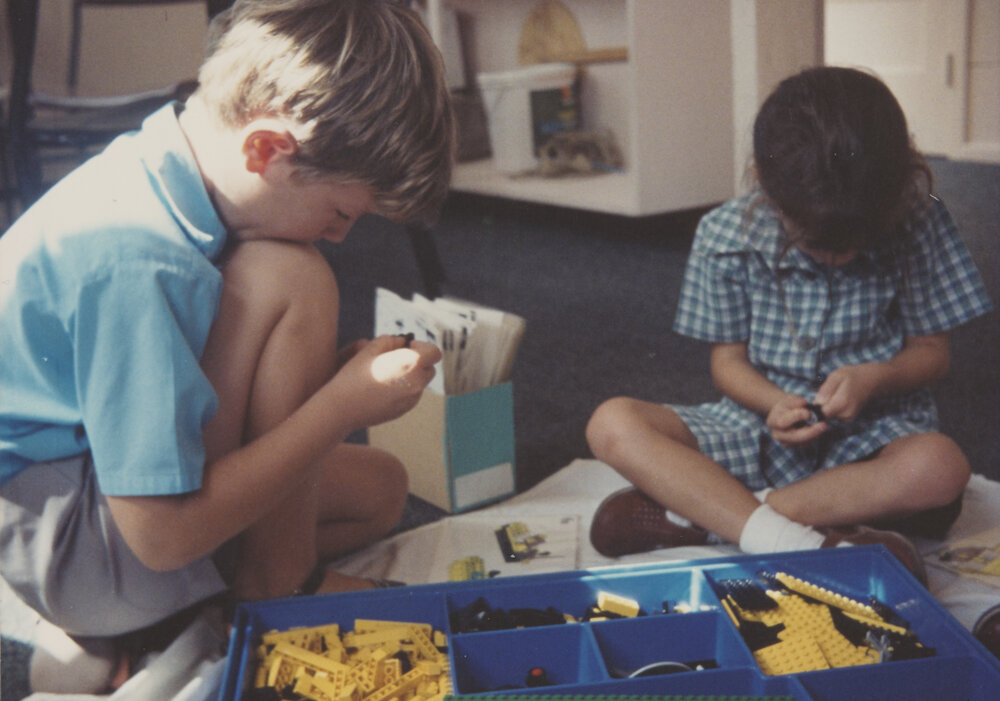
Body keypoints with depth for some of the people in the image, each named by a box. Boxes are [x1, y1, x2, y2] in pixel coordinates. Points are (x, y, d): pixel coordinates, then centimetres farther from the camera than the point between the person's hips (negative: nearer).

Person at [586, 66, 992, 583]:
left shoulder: (919, 224, -9)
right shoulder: (726, 234, -9)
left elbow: (932, 351, 1)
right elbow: (728, 359, 1)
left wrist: (874, 377, -21)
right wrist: (774, 403, -21)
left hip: (871, 428, 0)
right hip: (762, 418, 1)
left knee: (940, 469, -37)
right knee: (613, 425, -23)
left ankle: (690, 513, -30)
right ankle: (796, 541, -36)